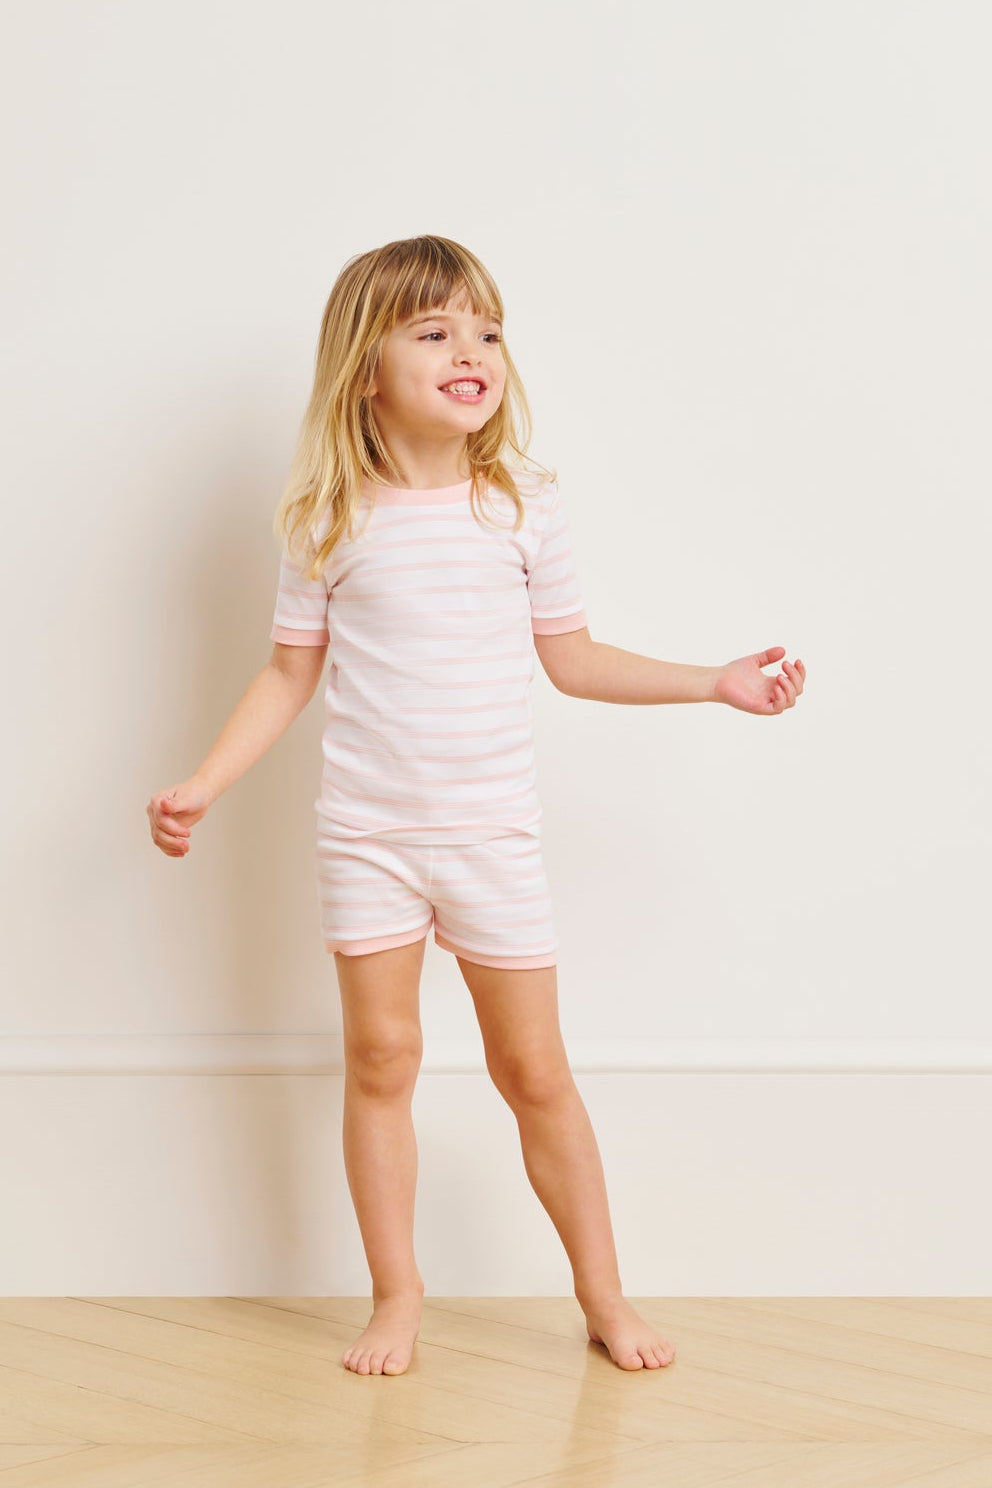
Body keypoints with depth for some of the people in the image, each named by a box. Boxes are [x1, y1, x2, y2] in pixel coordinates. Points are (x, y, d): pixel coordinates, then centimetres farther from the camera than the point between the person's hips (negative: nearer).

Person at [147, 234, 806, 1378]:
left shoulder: (526, 507, -1)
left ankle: (603, 1295, 20)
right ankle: (396, 1297, 20)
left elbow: (570, 657, 9)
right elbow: (291, 672, 3)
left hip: (492, 833, 1)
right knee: (380, 1058, 5)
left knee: (534, 1069, 6)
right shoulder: (330, 521, -4)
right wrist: (202, 785, -5)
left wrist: (717, 681, 6)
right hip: (367, 832, 0)